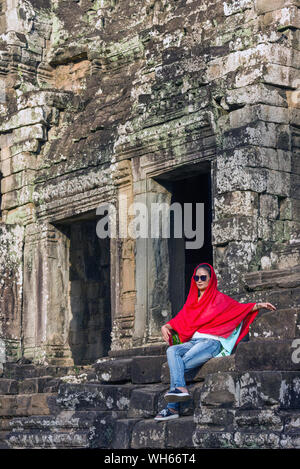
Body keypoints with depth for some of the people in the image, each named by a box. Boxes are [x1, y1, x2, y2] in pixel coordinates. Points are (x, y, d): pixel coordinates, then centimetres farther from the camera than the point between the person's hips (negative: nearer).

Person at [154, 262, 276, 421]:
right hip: (192, 342, 4)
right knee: (172, 351, -29)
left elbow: (239, 308, 6)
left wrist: (258, 305, -10)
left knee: (179, 364, -27)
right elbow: (179, 320, 18)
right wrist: (166, 327, -1)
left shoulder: (219, 298, 13)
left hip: (211, 341, -4)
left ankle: (172, 408, -33)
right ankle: (180, 389, -46)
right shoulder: (192, 301, 25)